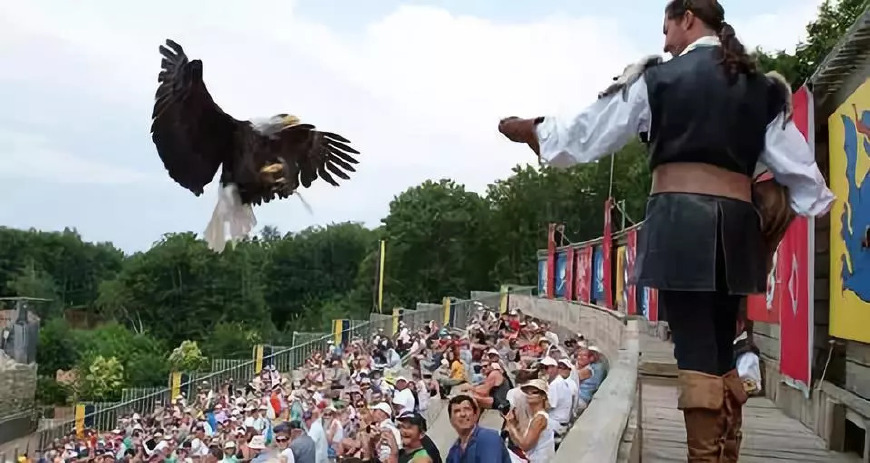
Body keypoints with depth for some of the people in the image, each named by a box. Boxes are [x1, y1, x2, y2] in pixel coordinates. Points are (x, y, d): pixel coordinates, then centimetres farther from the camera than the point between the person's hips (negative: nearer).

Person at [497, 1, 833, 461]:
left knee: (695, 351, -4)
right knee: (721, 351, 13)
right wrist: (824, 208, 23)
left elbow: (590, 131, 7)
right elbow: (796, 163, 13)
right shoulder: (762, 87, 14)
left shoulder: (658, 78, 3)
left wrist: (533, 130, 21)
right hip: (736, 225, 5)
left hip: (680, 219, -4)